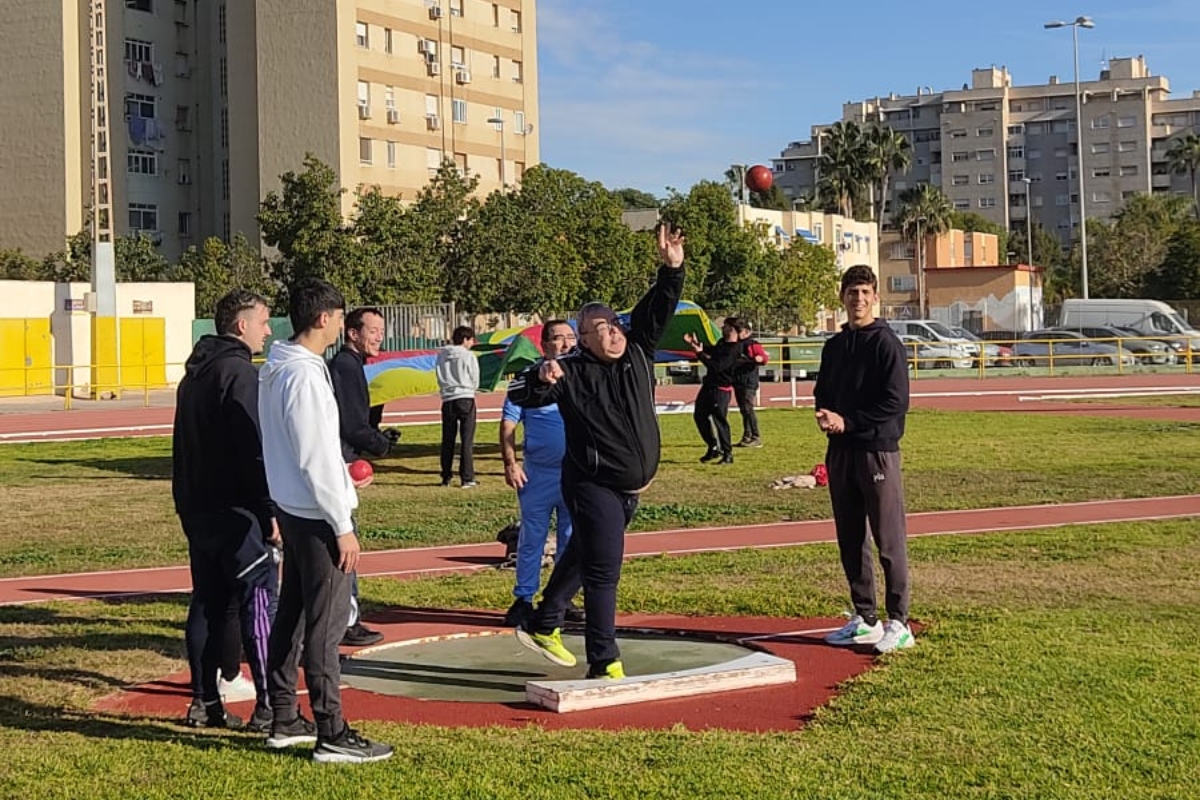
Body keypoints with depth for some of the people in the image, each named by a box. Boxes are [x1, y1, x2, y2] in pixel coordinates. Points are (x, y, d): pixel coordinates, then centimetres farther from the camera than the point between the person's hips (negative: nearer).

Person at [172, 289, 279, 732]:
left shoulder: (194, 373, 16)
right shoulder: (240, 374, -14)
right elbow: (254, 450, -20)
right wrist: (271, 511, -18)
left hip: (195, 508, 9)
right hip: (236, 511, -9)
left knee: (207, 603, 12)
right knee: (259, 601, -6)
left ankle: (205, 701, 15)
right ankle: (268, 707, -7)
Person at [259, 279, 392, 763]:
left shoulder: (274, 369, 10)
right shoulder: (304, 374, -19)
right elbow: (316, 458, -21)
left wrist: (342, 472, 21)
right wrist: (343, 525, -17)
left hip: (290, 508, 10)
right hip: (316, 514, -10)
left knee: (292, 614, 16)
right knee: (325, 624, -5)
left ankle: (285, 721, 24)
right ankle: (332, 735, 0)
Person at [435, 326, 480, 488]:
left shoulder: (441, 356, 5)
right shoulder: (468, 356, -6)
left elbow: (440, 378, 8)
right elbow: (475, 381, 0)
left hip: (447, 400, 4)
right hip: (466, 399, -4)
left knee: (447, 440, 10)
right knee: (467, 440, -2)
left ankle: (446, 477, 14)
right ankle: (467, 478, -4)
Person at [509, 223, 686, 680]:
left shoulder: (638, 354, 4)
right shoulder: (574, 372, -10)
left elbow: (658, 311, 0)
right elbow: (520, 396, -12)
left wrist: (672, 271, -15)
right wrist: (540, 377, -32)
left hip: (630, 487, 7)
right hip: (593, 485, -7)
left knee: (582, 557, 22)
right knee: (603, 571, -11)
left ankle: (544, 627, 41)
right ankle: (605, 664, -7)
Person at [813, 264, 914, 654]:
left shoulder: (886, 343, -6)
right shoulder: (834, 346, 15)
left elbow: (896, 403, -12)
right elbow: (822, 393, 22)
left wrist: (848, 421, -14)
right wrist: (824, 415, -1)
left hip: (877, 450, -7)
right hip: (840, 451, 7)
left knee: (889, 540, -4)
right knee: (850, 541, 10)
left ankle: (898, 623, 1)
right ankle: (865, 619, 19)